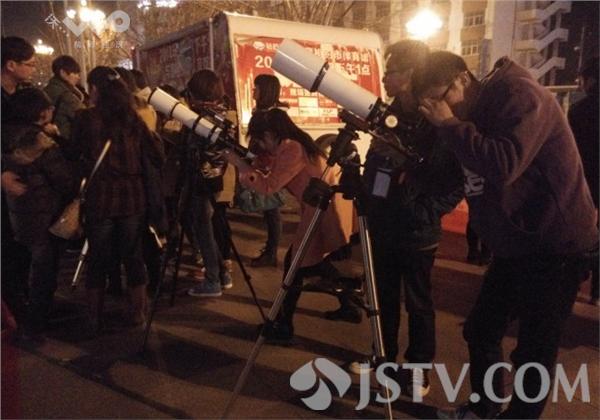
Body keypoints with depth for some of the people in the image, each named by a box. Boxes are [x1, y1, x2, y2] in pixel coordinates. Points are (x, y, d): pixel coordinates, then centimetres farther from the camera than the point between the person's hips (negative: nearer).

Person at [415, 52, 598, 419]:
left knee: (533, 351, 0)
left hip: (555, 247, -8)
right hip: (513, 246, 9)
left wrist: (450, 124, -22)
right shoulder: (477, 113, 9)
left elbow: (503, 166, -32)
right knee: (480, 331, 15)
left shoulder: (520, 95, -16)